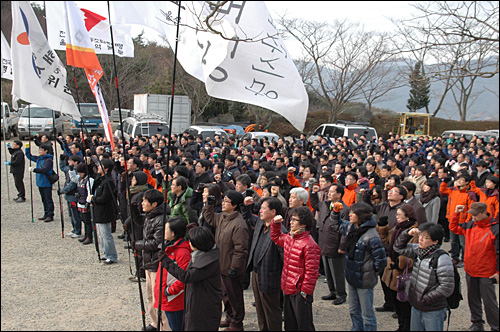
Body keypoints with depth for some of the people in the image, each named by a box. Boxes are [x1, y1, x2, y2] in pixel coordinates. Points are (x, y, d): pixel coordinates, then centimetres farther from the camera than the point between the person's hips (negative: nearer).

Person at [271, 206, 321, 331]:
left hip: (300, 293, -8)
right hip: (288, 289, 8)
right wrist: (275, 223, 13)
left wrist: (305, 292, -17)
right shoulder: (289, 238, 6)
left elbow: (312, 272, -19)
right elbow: (276, 238, 29)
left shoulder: (309, 245, -20)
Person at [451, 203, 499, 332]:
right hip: (470, 271, 6)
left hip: (486, 273, -6)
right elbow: (454, 227, 15)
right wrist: (456, 213, 2)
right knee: (473, 299, 18)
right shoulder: (471, 225, 1)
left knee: (489, 302, 2)